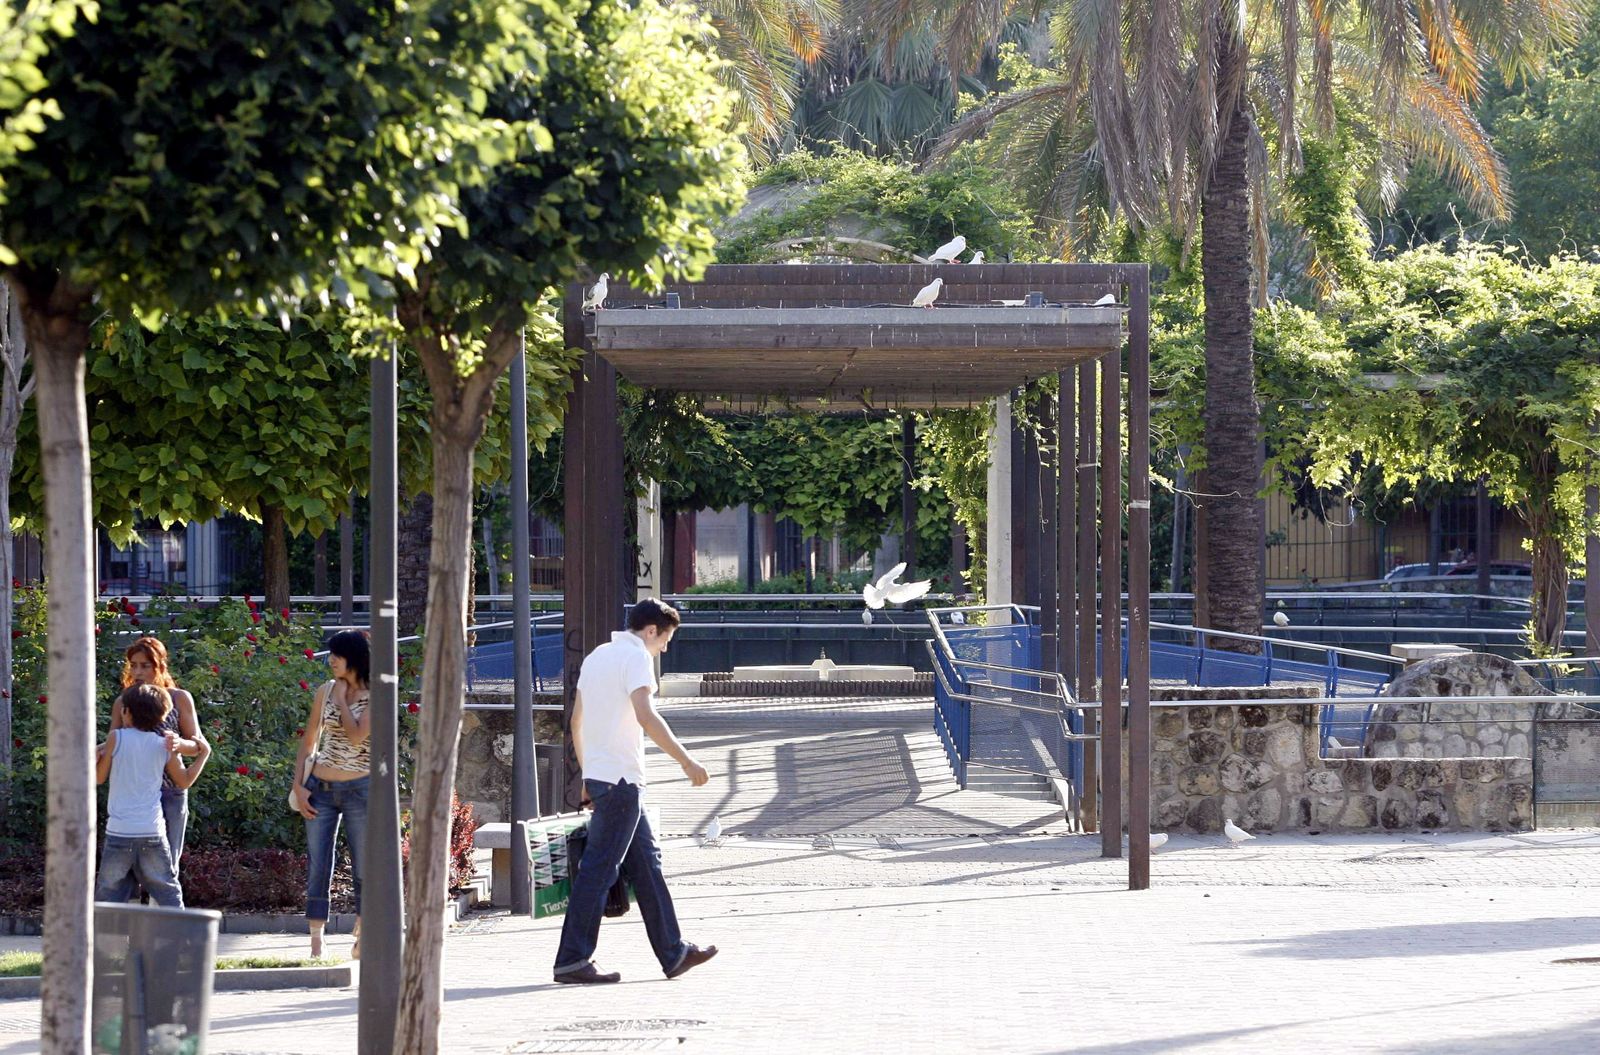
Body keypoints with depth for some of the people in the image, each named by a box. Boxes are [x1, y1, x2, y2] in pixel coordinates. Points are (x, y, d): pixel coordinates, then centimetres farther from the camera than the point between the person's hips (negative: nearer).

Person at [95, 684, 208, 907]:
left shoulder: (116, 737, -3)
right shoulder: (165, 743, 4)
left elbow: (99, 777, 5)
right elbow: (184, 781, 16)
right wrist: (205, 753, 29)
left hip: (119, 832, -2)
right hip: (153, 833, 2)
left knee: (107, 894, 4)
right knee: (168, 893, 9)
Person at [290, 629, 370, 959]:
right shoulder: (325, 691, 7)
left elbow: (356, 736, -20)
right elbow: (308, 741, 11)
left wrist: (342, 699, -9)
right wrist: (298, 786, 2)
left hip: (359, 789, -3)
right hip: (320, 787, 3)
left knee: (364, 868, 6)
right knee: (317, 868, 0)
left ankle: (362, 939, 22)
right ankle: (316, 945, 2)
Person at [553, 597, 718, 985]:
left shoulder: (597, 656, 19)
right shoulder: (636, 656, -9)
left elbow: (576, 721, 22)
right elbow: (645, 716, -22)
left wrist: (587, 773, 28)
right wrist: (686, 761, -19)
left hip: (598, 775, 10)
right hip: (621, 778, -10)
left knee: (646, 861, 14)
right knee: (599, 869, -8)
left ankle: (674, 953, 19)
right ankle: (572, 961, -8)